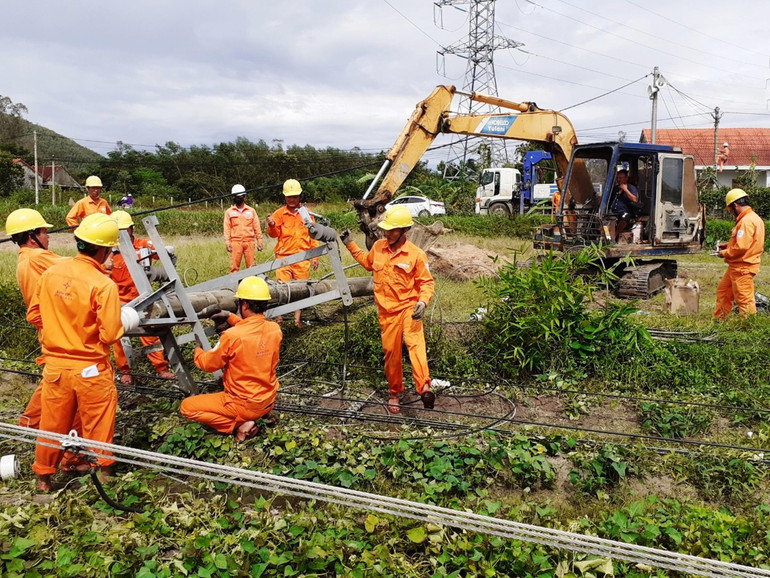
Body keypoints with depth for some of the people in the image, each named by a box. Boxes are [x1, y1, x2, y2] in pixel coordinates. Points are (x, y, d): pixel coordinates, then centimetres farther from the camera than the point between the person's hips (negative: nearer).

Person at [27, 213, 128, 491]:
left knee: (53, 424, 21)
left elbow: (34, 315, 7)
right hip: (90, 370, -5)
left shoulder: (51, 272, -4)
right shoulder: (103, 285, -21)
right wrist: (127, 324, 0)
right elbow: (109, 335, -20)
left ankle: (44, 476, 37)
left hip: (55, 365, 5)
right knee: (98, 427, 13)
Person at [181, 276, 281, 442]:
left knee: (187, 407, 7)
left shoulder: (232, 336, -25)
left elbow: (208, 364, -8)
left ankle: (239, 425, -5)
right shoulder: (275, 329, -10)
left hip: (244, 405, -6)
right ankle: (262, 415, 13)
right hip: (268, 402, 7)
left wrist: (198, 351, 13)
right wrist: (231, 318, 21)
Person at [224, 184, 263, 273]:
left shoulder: (251, 211, 11)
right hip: (235, 242, 0)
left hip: (249, 241, 1)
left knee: (251, 265, -1)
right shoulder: (229, 212, 10)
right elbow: (227, 228, 7)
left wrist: (259, 241, 6)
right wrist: (227, 242, -2)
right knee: (234, 266, -2)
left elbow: (257, 227, 11)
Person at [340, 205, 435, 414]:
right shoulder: (378, 247, 3)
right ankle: (395, 393, 28)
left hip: (408, 308, -4)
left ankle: (424, 387, -40)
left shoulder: (416, 254, -11)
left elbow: (426, 282, -6)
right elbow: (367, 263, 26)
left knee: (415, 342, -27)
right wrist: (351, 245, 23)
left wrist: (423, 301, -23)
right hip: (386, 311, 4)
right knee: (391, 352, 11)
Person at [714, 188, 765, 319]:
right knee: (723, 291, 19)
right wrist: (729, 245, 14)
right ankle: (719, 319, 29)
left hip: (743, 268, -11)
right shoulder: (752, 218, 12)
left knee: (744, 299, -4)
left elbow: (741, 247, -26)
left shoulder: (746, 221, -21)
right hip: (737, 266, 11)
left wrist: (725, 253, -11)